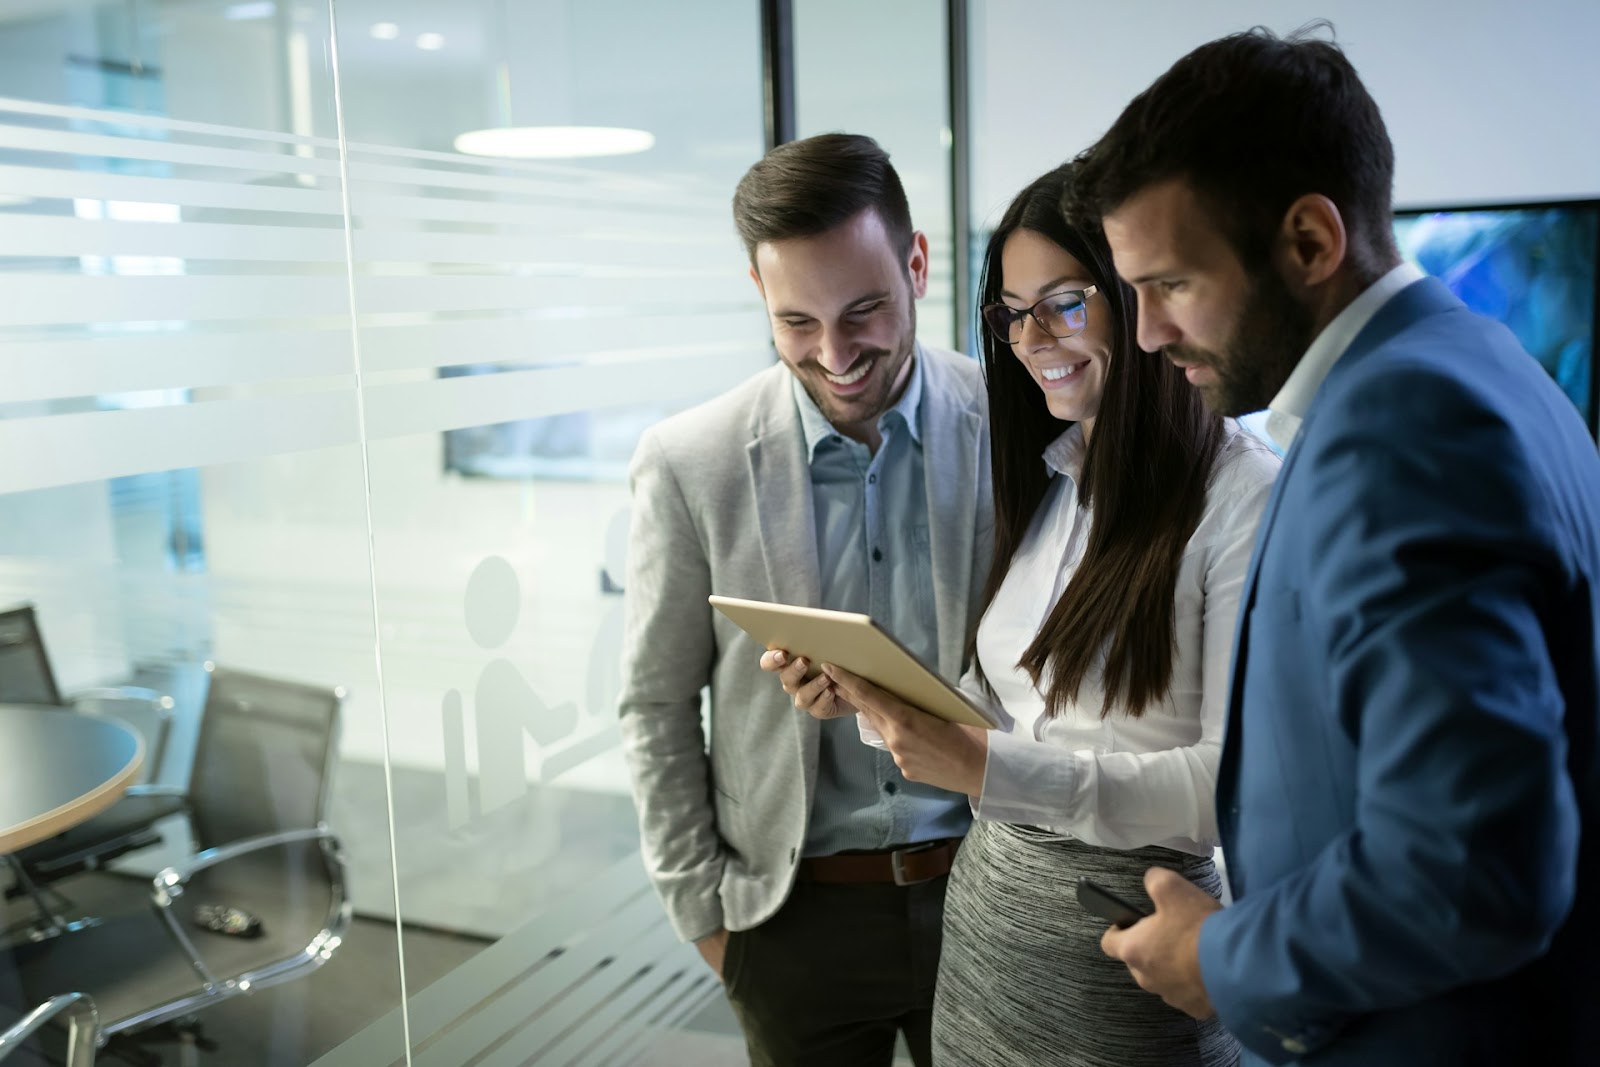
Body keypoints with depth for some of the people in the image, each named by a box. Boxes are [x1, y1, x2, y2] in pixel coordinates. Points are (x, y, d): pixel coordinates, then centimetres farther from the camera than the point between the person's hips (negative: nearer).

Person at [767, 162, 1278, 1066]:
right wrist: (870, 697, -7)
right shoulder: (1039, 483, 7)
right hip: (985, 920, 6)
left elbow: (1239, 780, -19)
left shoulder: (1245, 495, -15)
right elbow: (1007, 711, 9)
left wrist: (991, 771, -25)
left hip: (1130, 946, -6)